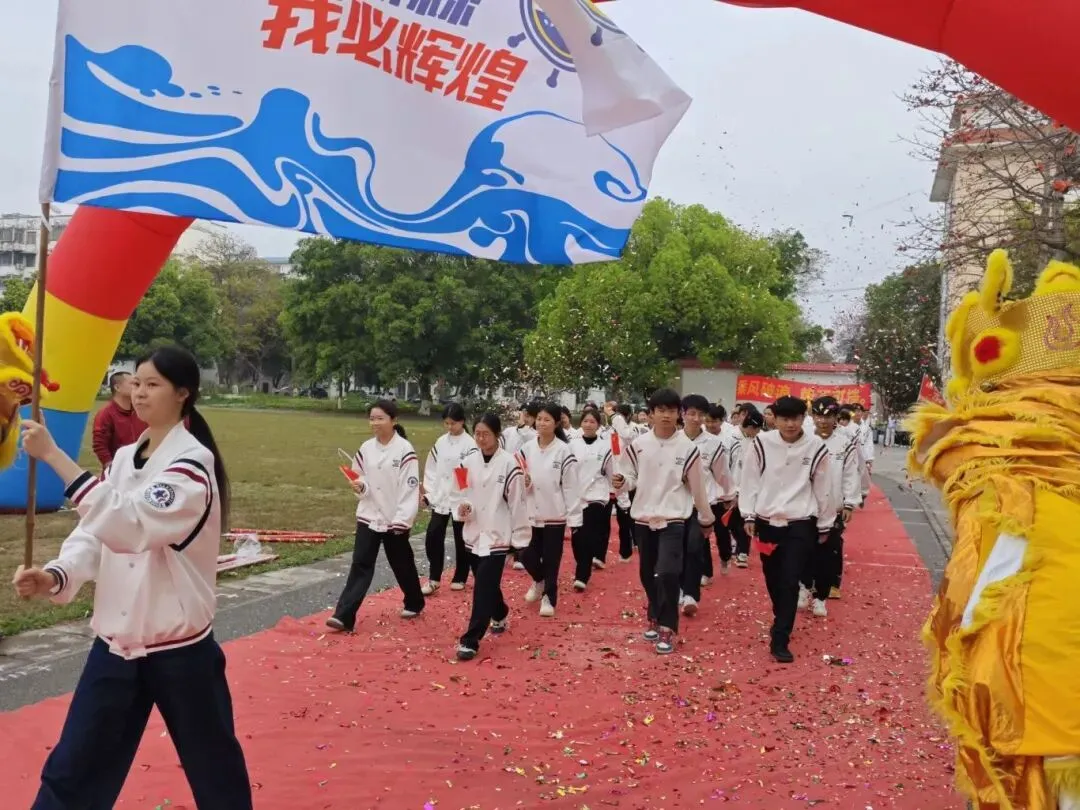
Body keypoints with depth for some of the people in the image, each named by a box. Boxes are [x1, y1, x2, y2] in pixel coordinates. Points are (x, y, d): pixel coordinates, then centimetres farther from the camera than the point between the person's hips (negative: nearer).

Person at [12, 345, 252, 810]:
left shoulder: (192, 463, -16)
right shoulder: (124, 457, 7)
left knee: (213, 768, 13)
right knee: (74, 770, 11)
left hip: (178, 647, -6)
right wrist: (56, 575, -17)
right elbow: (98, 530, 4)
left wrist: (52, 454, -31)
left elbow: (130, 525, -30)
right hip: (115, 641, 6)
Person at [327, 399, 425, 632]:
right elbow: (361, 479, 11)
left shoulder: (404, 450, -14)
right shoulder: (366, 448, 2)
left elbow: (410, 488, -14)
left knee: (402, 564, 14)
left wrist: (402, 520, -17)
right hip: (368, 516, 3)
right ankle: (344, 616, -5)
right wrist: (359, 485, -13)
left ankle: (414, 603, 38)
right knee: (360, 565, -2)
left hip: (395, 520, -3)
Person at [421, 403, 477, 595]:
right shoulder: (440, 442, 5)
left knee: (461, 539, 9)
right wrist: (429, 492, 3)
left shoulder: (470, 444, -10)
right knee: (433, 536, -3)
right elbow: (431, 469, 10)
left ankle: (460, 578, 25)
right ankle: (433, 579, 8)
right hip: (440, 498, 4)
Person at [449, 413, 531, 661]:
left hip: (497, 535, -5)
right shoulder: (468, 460, 0)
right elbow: (456, 492, 8)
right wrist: (460, 508, -14)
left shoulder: (509, 464, -14)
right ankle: (500, 615, 47)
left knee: (484, 588, -8)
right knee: (487, 584, 20)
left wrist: (520, 537, -4)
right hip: (473, 532, 5)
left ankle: (470, 640, -3)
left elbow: (517, 502, -8)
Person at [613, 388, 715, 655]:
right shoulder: (638, 445, -2)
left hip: (673, 518, -3)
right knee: (647, 573, 13)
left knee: (668, 573, -14)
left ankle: (667, 628, 0)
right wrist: (621, 481, -18)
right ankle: (655, 618, 34)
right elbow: (630, 477, 6)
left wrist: (706, 519, 12)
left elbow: (697, 487, 2)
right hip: (643, 516, 3)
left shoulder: (687, 448, -6)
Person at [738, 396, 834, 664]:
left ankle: (780, 639, -3)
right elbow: (750, 480, 0)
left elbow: (823, 488, 3)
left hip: (800, 523, -1)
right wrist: (748, 515, -2)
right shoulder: (761, 444, -6)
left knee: (790, 581, -7)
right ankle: (782, 622, 38)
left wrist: (825, 525, 9)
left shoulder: (816, 448, -5)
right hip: (767, 520, 2)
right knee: (773, 578, 14)